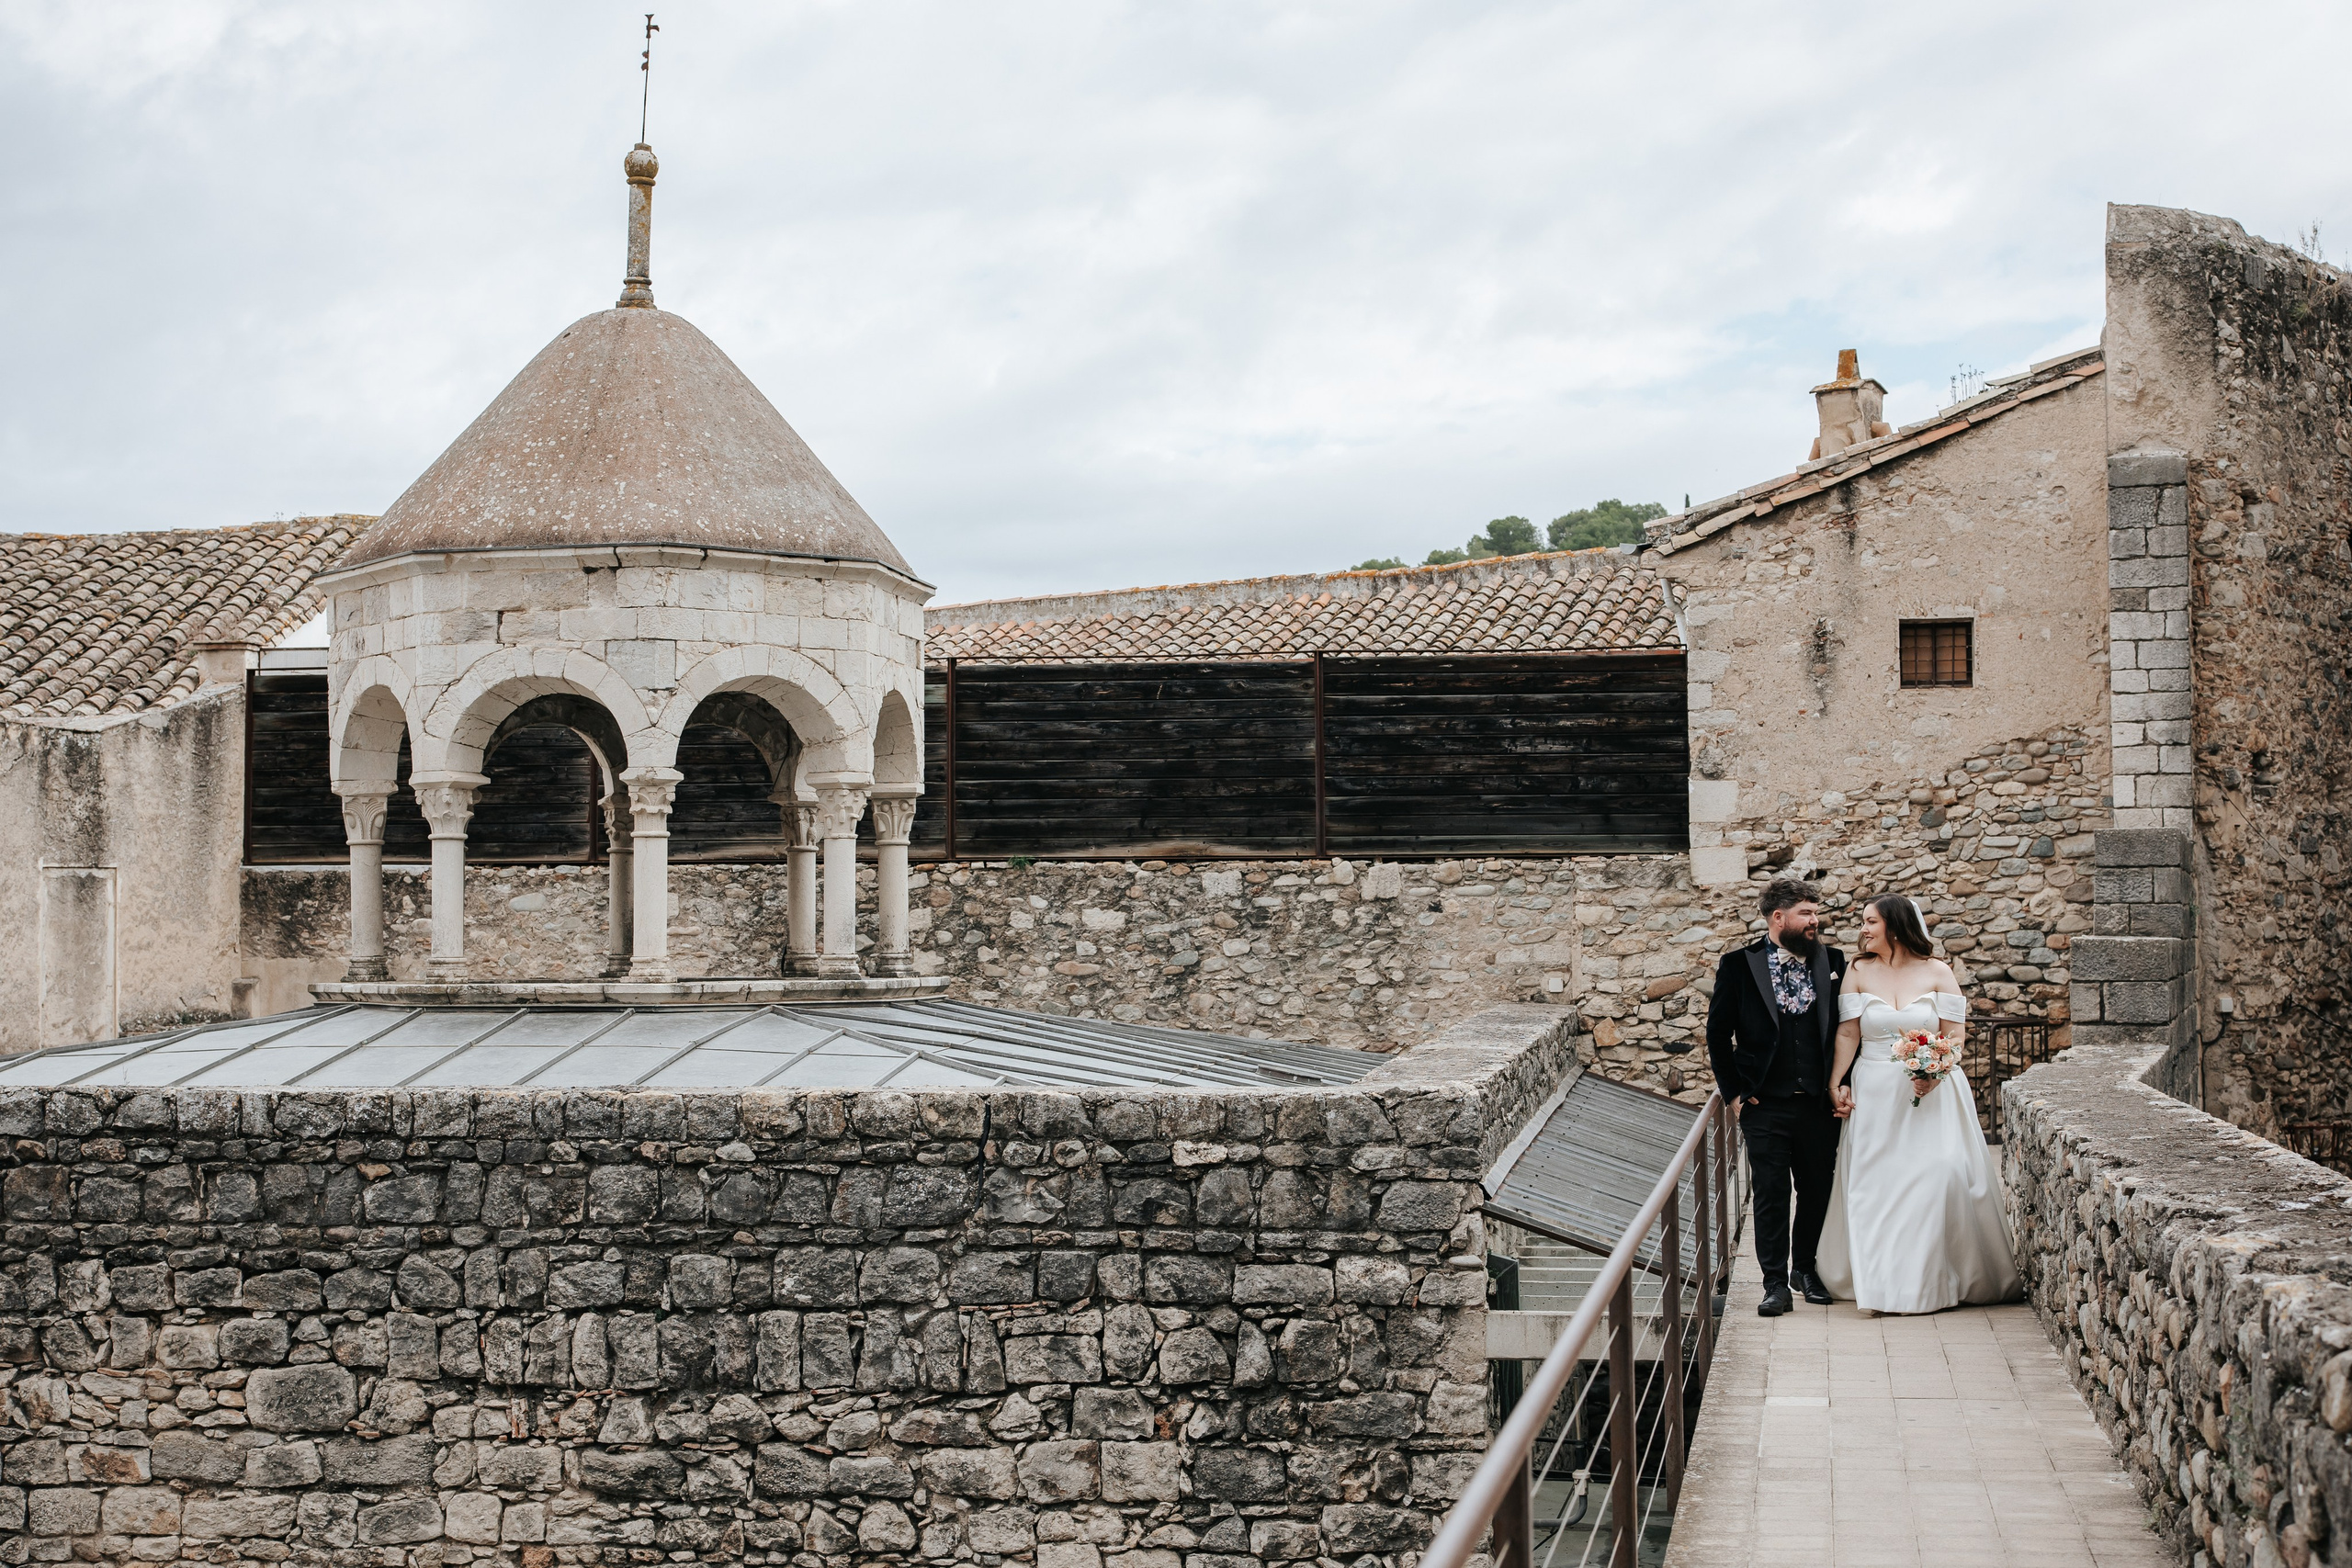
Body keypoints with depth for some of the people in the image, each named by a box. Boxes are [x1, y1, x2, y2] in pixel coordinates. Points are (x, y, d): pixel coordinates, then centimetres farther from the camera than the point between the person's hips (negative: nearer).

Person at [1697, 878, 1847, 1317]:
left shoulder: (1833, 963, 5)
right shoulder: (1738, 966, -2)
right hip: (1765, 1105, -2)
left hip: (1820, 1105, 2)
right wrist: (1734, 1092, -1)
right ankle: (1776, 1283, 8)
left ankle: (1805, 1268, 30)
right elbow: (1718, 1034, 2)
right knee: (1770, 1195, 0)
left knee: (1818, 1191, 11)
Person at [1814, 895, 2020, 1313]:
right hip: (1875, 1095, 2)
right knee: (1875, 1183, -1)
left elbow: (1956, 1034, -1)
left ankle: (1934, 1280, 4)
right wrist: (1837, 1084, -8)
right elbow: (1847, 1034, 2)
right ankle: (1881, 1281, 7)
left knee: (1940, 1176, -9)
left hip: (1931, 1093, -1)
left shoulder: (1936, 972, 0)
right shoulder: (1859, 973, 4)